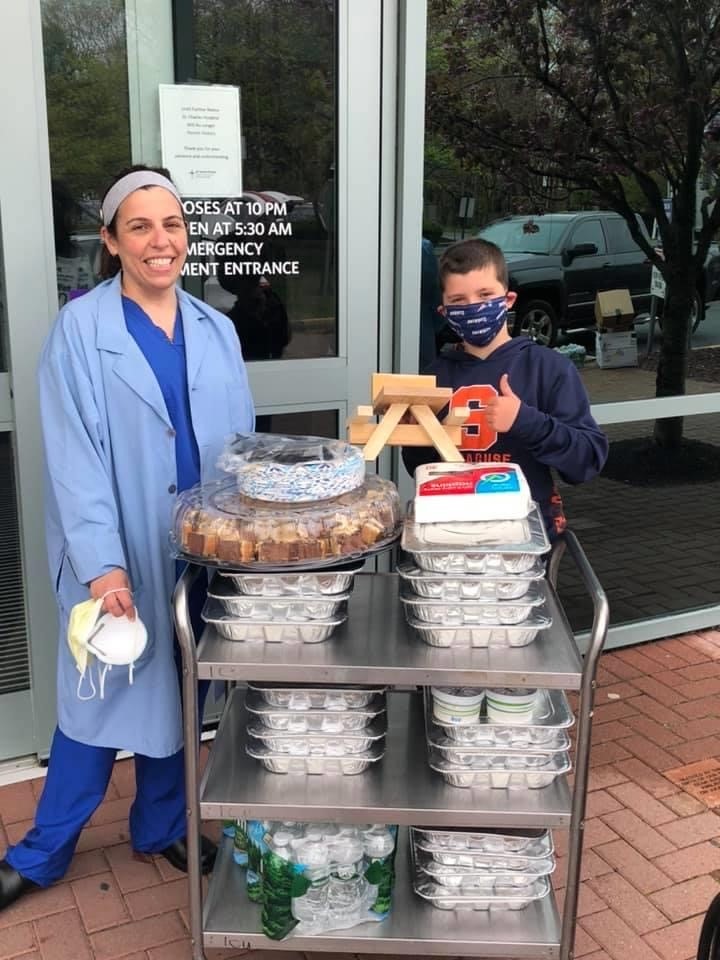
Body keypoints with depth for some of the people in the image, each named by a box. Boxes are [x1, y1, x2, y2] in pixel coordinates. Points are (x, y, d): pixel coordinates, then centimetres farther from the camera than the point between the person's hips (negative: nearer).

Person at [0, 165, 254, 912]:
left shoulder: (215, 331, 5)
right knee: (101, 696, 7)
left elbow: (239, 447, 6)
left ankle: (160, 828, 37)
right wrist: (102, 565, -21)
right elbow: (74, 456, -13)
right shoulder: (79, 328, -8)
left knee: (177, 693, 16)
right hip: (115, 554, -4)